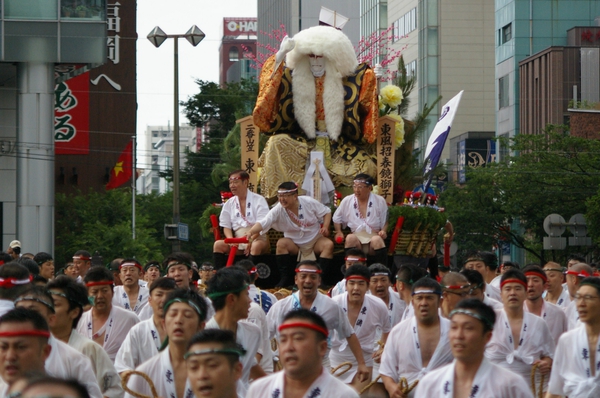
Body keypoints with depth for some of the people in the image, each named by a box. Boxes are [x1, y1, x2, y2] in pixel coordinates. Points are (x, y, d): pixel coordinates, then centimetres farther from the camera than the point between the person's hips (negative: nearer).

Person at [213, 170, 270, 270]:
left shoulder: (258, 200, 0)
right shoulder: (229, 204, 14)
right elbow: (226, 227, 12)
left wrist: (250, 240, -24)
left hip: (257, 239, -4)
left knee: (256, 246, -37)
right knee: (218, 245, -20)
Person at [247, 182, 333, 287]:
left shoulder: (309, 202, -13)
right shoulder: (278, 210, -17)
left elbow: (326, 211, 1)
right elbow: (263, 222, -30)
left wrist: (325, 227, -16)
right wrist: (250, 232, -49)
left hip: (315, 240, 0)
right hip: (295, 244, 0)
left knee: (328, 244, -29)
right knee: (281, 243, -29)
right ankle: (285, 279, -20)